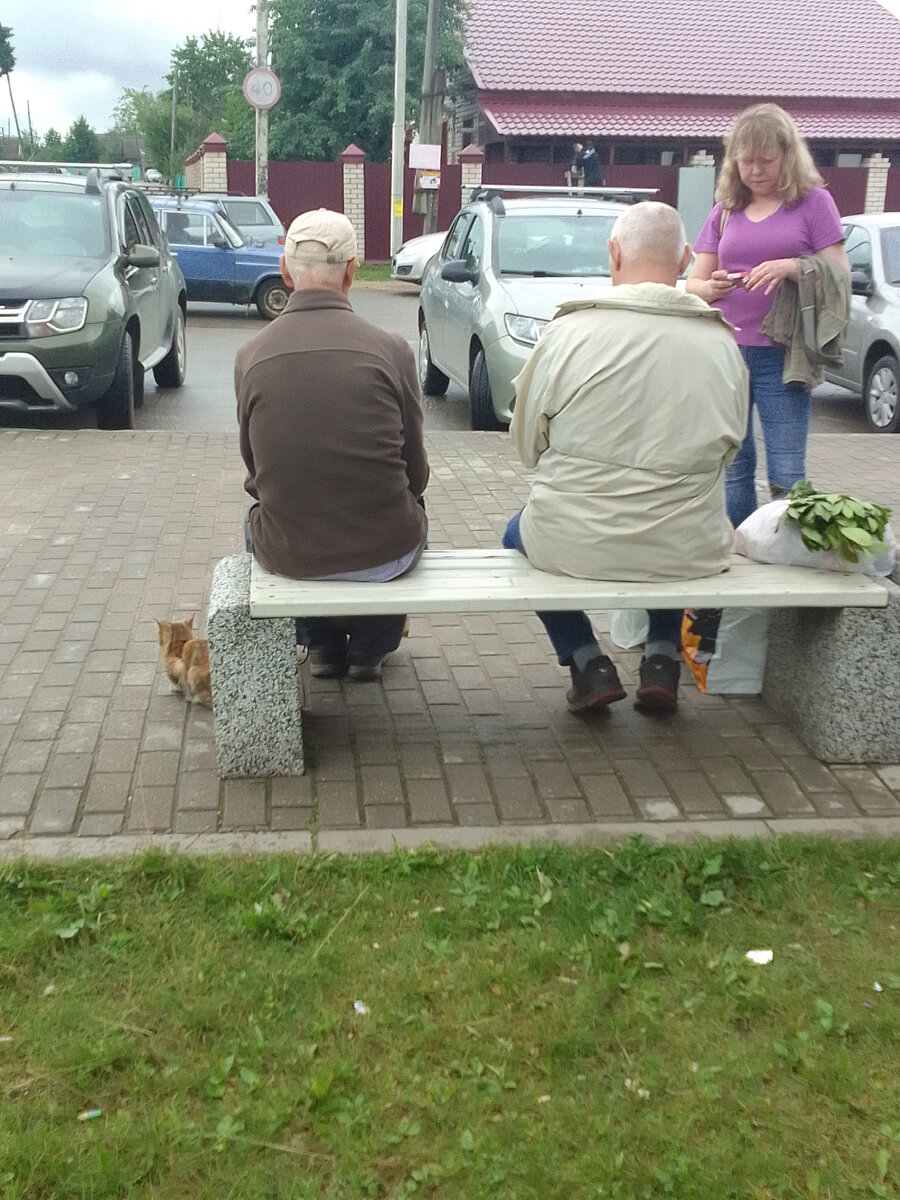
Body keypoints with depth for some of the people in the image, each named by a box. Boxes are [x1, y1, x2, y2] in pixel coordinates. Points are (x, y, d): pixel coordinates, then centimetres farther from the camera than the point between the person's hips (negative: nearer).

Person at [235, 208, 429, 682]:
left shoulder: (251, 355, -5)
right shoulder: (391, 349, -10)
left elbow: (254, 467, 6)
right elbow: (415, 469, 0)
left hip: (287, 552, 1)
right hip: (383, 552, -1)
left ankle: (322, 642, 40)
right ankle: (370, 647, 39)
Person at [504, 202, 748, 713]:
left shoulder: (568, 331, -8)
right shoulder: (723, 343, -2)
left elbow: (527, 443, 1)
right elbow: (729, 444, 9)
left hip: (574, 544, -2)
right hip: (688, 553, 2)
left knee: (520, 531, 32)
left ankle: (588, 663, 17)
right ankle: (662, 659, 23)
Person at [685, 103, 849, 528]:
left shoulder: (813, 202, 4)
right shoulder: (724, 210, 15)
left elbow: (840, 276, -1)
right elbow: (692, 284, 13)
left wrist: (790, 267, -19)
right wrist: (710, 288, -10)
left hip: (782, 356, -3)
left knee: (786, 473, -5)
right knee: (731, 468, 7)